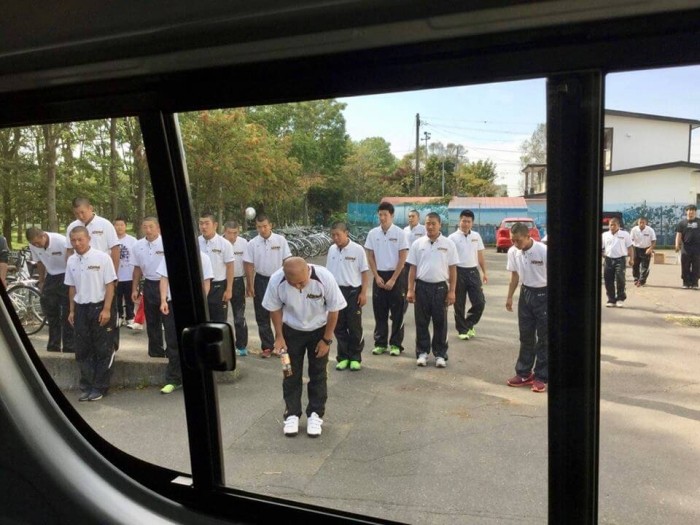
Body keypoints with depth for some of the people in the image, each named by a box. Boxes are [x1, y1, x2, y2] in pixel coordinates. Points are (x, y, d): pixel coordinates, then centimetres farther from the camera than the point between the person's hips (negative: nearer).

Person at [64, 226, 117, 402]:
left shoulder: (102, 258, -10)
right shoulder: (71, 261, 5)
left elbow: (110, 285, -10)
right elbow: (72, 287, 13)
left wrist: (106, 309, -15)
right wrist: (72, 310, 12)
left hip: (99, 308, -5)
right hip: (81, 309, 5)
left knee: (103, 350, 3)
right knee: (82, 351, 10)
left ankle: (99, 387, 13)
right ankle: (86, 387, 21)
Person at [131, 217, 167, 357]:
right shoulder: (138, 245, 3)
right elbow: (137, 269, 13)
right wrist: (134, 289, 12)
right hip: (149, 285, 5)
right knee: (152, 321, 13)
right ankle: (155, 351, 26)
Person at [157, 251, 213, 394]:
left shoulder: (203, 257, 1)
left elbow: (206, 282, 1)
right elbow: (164, 279, 6)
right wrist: (163, 300, -5)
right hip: (173, 303, 1)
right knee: (173, 343, 6)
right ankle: (173, 380, 17)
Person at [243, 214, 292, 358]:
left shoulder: (280, 240, -6)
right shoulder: (252, 243, -4)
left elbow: (287, 261, -4)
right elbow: (249, 265, 0)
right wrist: (250, 285, 0)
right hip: (261, 280, 2)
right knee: (262, 316, 7)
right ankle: (267, 346, 19)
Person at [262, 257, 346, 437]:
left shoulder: (324, 277, -32)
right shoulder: (276, 280, -28)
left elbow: (334, 309, -17)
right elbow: (275, 308, -8)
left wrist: (327, 339, -12)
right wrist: (279, 336, -7)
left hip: (319, 330, -1)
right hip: (291, 331, 1)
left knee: (318, 374, 6)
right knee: (291, 374, 7)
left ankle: (315, 414, 20)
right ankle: (292, 414, 21)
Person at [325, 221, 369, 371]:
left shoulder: (357, 249, -8)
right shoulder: (331, 250, 5)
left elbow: (365, 272, -5)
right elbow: (328, 272, 13)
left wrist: (363, 293, -9)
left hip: (353, 291, -4)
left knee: (354, 326, 4)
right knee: (339, 327, 9)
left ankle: (355, 358, 15)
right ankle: (343, 357, 19)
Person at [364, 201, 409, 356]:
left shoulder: (400, 233, -7)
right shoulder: (373, 233, 2)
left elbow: (402, 258, -8)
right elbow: (370, 257, 6)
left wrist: (393, 279, -11)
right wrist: (377, 276, -3)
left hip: (396, 275, -3)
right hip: (379, 276, 3)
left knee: (397, 313, 2)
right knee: (379, 312, 8)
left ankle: (396, 344, 12)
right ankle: (380, 343, 17)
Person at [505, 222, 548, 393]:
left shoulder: (544, 251, -21)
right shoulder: (513, 252, -6)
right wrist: (509, 297, 11)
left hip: (543, 294, -5)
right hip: (525, 294, 5)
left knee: (544, 338, 2)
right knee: (526, 336, 12)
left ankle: (541, 377, 11)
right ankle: (524, 373, 22)